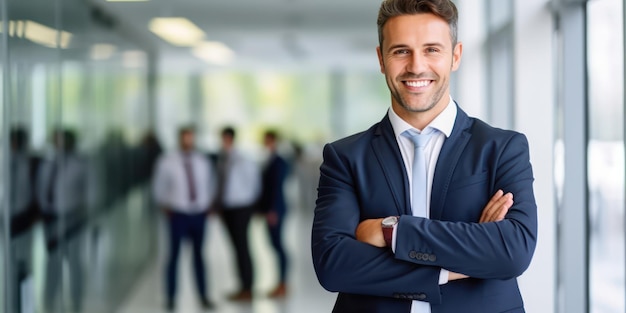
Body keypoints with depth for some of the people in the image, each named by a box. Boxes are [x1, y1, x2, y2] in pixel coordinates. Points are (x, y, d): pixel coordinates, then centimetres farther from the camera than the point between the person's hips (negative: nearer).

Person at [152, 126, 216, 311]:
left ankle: (204, 297, 15)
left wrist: (208, 204, 9)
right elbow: (159, 188, 5)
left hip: (200, 214, 3)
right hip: (178, 215, -3)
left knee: (199, 255, 9)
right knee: (174, 255, 0)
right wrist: (166, 208, 2)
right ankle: (170, 298, 10)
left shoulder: (202, 161, 3)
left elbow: (210, 184, 18)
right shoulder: (166, 162, -6)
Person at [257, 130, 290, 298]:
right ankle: (281, 284, 14)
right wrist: (263, 208, 13)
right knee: (276, 244, 9)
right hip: (269, 209, 9)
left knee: (277, 244, -5)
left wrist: (273, 211, -18)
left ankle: (282, 286, -1)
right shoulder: (269, 161, 12)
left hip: (275, 209, -9)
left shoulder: (279, 162, -13)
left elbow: (277, 188, -16)